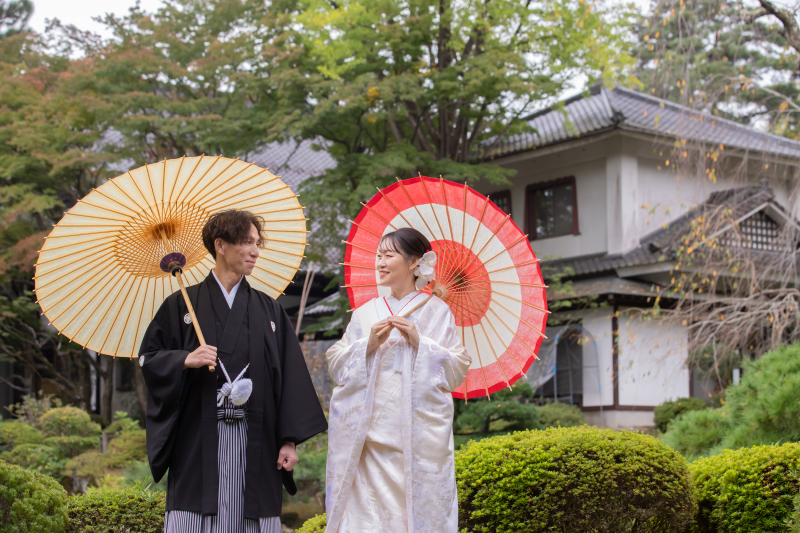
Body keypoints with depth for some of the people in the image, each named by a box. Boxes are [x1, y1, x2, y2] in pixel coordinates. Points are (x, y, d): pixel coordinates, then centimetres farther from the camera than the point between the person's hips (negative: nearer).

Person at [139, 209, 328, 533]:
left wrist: (289, 440, 0)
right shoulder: (183, 304, 8)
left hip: (254, 443, 2)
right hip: (198, 443, -1)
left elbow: (289, 376, 7)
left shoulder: (268, 310, 12)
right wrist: (185, 360, -13)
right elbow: (148, 357, 6)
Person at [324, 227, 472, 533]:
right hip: (373, 433, 2)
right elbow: (336, 365, 11)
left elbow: (457, 370, 3)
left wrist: (420, 343, -9)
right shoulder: (365, 313, 15)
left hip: (420, 433, -2)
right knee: (370, 503, -6)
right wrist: (368, 345, -5)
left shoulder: (437, 311, 7)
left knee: (418, 504, -6)